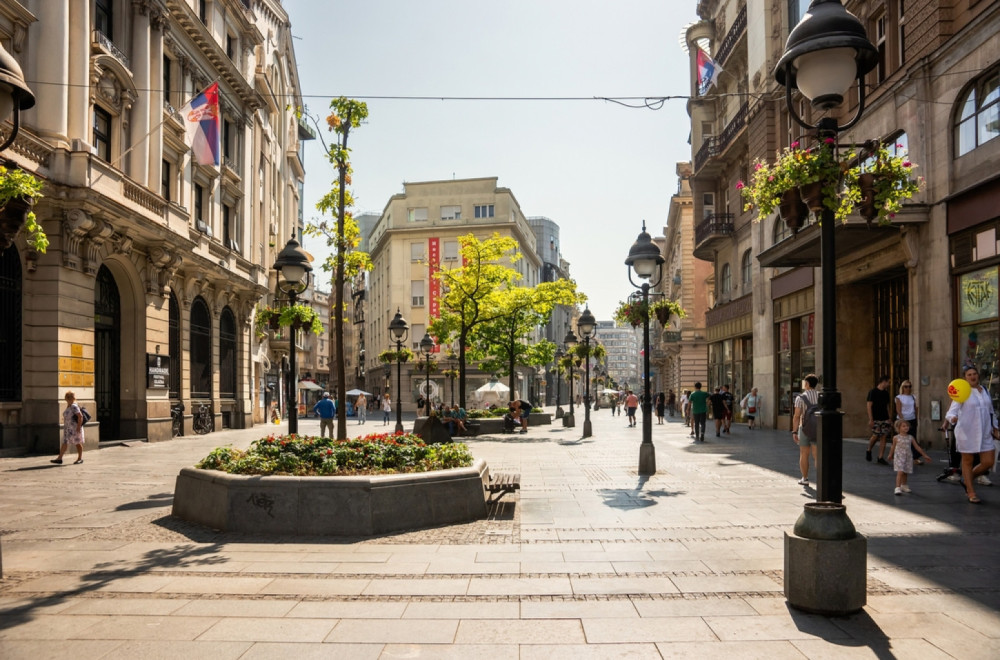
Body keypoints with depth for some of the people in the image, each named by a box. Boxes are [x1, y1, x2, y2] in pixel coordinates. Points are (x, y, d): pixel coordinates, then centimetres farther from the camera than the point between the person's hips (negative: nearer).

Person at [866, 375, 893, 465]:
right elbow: (869, 406, -10)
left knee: (884, 437, 0)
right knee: (876, 435, -8)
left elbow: (887, 407, 20)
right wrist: (870, 419, -15)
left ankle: (880, 457, 4)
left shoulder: (886, 393, 14)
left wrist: (890, 418, 14)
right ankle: (868, 451, 19)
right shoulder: (873, 392, -6)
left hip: (884, 418, 6)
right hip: (875, 419, -6)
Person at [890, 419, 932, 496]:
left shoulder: (911, 438, 3)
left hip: (908, 457, 4)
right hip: (899, 457, -4)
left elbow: (917, 447, 10)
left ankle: (903, 486, 33)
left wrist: (925, 455, 12)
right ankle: (898, 488, -18)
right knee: (900, 472, -15)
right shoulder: (896, 438, -5)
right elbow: (893, 447, 10)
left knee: (905, 473, 13)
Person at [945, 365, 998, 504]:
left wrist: (995, 428, 22)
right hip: (967, 432, -5)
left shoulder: (985, 391, 12)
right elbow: (952, 410, -15)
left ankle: (967, 479, 27)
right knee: (967, 461, 4)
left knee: (989, 462, 0)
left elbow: (991, 411, 23)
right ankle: (971, 493, 15)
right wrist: (953, 418, -37)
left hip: (985, 433, 5)